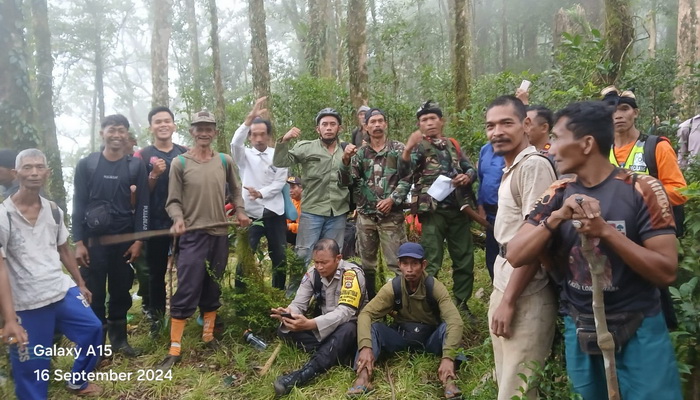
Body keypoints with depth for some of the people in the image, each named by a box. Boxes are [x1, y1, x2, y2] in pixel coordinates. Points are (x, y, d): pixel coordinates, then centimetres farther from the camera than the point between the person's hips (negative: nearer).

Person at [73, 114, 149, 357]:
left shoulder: (136, 166, 4)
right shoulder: (86, 165, 2)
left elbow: (142, 205, 3)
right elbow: (78, 205, 1)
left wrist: (139, 240, -2)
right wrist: (78, 242, -5)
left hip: (125, 239, 1)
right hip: (94, 239, -1)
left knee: (121, 290, 8)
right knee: (94, 293, 2)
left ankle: (118, 337, 21)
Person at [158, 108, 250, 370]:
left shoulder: (225, 161, 7)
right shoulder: (180, 163, -2)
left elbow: (235, 190, 18)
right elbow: (173, 200, -3)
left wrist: (240, 211, 1)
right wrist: (178, 219, -22)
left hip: (220, 234, 4)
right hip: (193, 235, -3)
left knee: (212, 290, 14)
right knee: (187, 292, -6)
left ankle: (208, 337, 29)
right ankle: (174, 350, 4)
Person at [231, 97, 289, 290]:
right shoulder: (245, 155, 4)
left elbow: (280, 182, -3)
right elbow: (235, 143, -19)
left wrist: (261, 193, -21)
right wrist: (250, 118, -30)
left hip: (275, 213, 1)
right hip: (251, 213, -1)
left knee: (280, 258, 8)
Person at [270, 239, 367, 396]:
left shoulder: (352, 274, -23)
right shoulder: (312, 273, -6)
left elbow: (345, 312, -33)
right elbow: (298, 303, -8)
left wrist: (310, 324, -47)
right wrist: (288, 313, -34)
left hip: (348, 326, -5)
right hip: (321, 329, 6)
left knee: (347, 330, -40)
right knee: (284, 329, -16)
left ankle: (303, 374, -47)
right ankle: (335, 354, -23)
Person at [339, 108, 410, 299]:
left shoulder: (398, 149, 3)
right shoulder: (361, 153, 10)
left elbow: (407, 178, -3)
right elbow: (348, 181, 3)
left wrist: (392, 199, -14)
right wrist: (345, 160, -13)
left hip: (392, 215, -3)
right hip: (365, 215, 3)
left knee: (397, 262, -3)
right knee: (366, 262, 12)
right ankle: (369, 301, 26)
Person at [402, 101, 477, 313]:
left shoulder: (453, 145, 14)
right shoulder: (419, 146, -1)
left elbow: (471, 169, 18)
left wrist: (467, 176, -6)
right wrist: (407, 148, -39)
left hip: (458, 209, 5)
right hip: (433, 211, -5)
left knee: (464, 260, 11)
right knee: (431, 263, -1)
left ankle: (462, 304, 26)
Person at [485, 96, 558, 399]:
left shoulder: (534, 166, -16)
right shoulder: (512, 167, 13)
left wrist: (509, 300, -19)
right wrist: (501, 294, 11)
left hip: (525, 292, -9)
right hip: (505, 281, 10)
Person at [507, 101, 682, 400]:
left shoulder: (643, 190, -11)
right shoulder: (557, 194, -2)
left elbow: (667, 272, -16)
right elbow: (515, 257, -10)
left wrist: (606, 231, -27)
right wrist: (556, 217, -24)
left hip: (638, 333, -3)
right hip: (579, 333, 4)